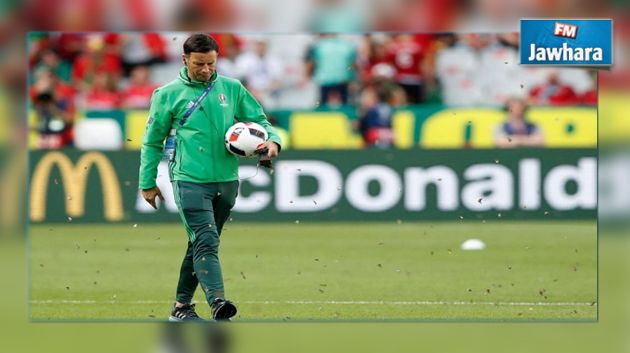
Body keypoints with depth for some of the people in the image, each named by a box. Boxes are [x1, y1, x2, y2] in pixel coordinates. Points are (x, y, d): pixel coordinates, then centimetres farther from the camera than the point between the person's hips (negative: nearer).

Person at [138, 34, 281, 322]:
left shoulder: (232, 89, 8)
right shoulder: (168, 94, 2)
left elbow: (259, 120, 14)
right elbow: (152, 142, 8)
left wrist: (272, 141, -8)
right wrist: (148, 183, 8)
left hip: (226, 180, 4)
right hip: (190, 180, -4)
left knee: (202, 243, 11)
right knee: (205, 242, -18)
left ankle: (182, 306, 22)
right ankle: (217, 304, -31)